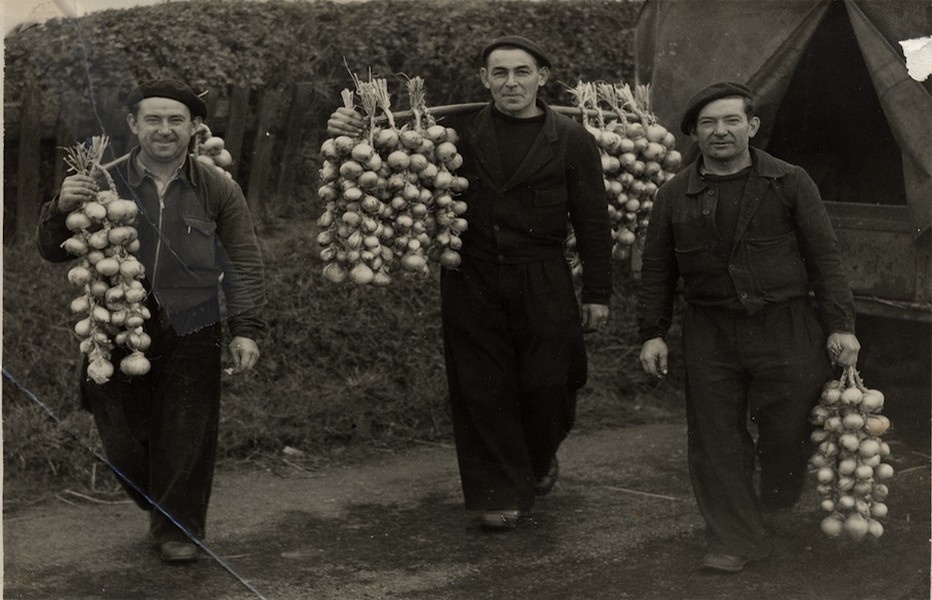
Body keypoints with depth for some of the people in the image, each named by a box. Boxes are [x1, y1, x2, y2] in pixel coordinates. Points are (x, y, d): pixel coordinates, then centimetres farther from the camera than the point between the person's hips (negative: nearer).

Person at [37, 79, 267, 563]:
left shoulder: (218, 190, 0)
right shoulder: (106, 183, 0)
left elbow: (244, 264, 4)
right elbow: (54, 253, 4)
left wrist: (246, 329, -3)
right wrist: (62, 209, -17)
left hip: (190, 334, -1)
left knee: (185, 437, 3)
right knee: (121, 434, 9)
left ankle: (178, 529, 24)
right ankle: (157, 508, 37)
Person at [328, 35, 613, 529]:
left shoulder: (570, 139, 2)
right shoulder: (459, 131, 4)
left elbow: (592, 220, 3)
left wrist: (597, 293, 1)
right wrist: (353, 132, -13)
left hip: (542, 282, -1)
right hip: (472, 279, 1)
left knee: (547, 381, 2)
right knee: (483, 388, 4)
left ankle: (539, 459, 35)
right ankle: (500, 493, 17)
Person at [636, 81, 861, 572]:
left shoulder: (790, 183, 2)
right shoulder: (675, 195, 6)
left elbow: (824, 256, 2)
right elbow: (656, 270, 12)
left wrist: (840, 324, -3)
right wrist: (652, 332, 6)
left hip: (787, 330, -1)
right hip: (710, 336, 2)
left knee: (786, 431, 4)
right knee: (716, 439, 2)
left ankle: (777, 504, 33)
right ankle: (734, 540, 13)